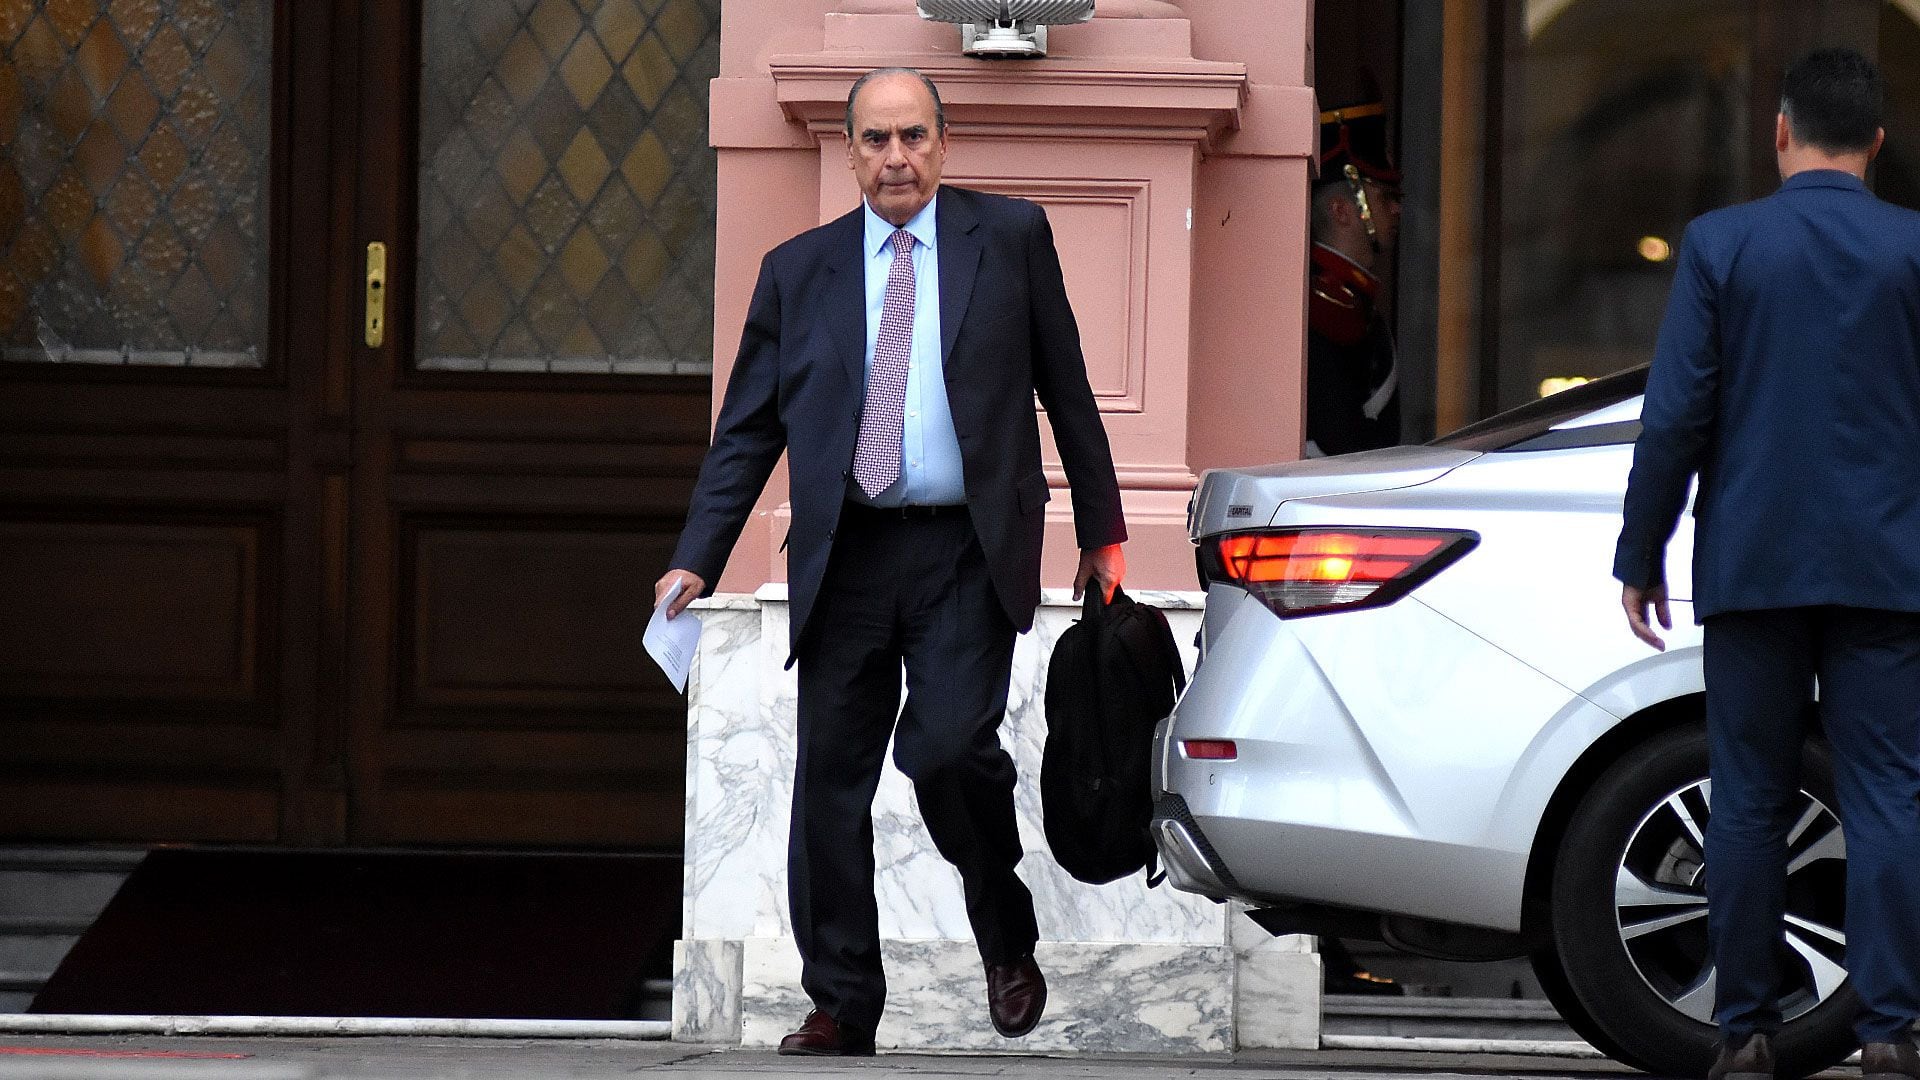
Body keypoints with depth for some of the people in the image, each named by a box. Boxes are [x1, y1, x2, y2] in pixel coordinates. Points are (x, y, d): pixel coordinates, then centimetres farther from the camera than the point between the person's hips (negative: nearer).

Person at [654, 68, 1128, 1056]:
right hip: (847, 557, 3)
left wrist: (1102, 531, 10)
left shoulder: (1010, 236, 7)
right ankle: (840, 1008, 12)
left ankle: (1007, 943, 5)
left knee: (947, 746, -19)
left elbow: (1066, 390, 10)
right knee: (830, 781, 2)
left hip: (967, 554, -3)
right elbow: (746, 433, 11)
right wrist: (696, 562, 1)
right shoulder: (797, 271, 11)